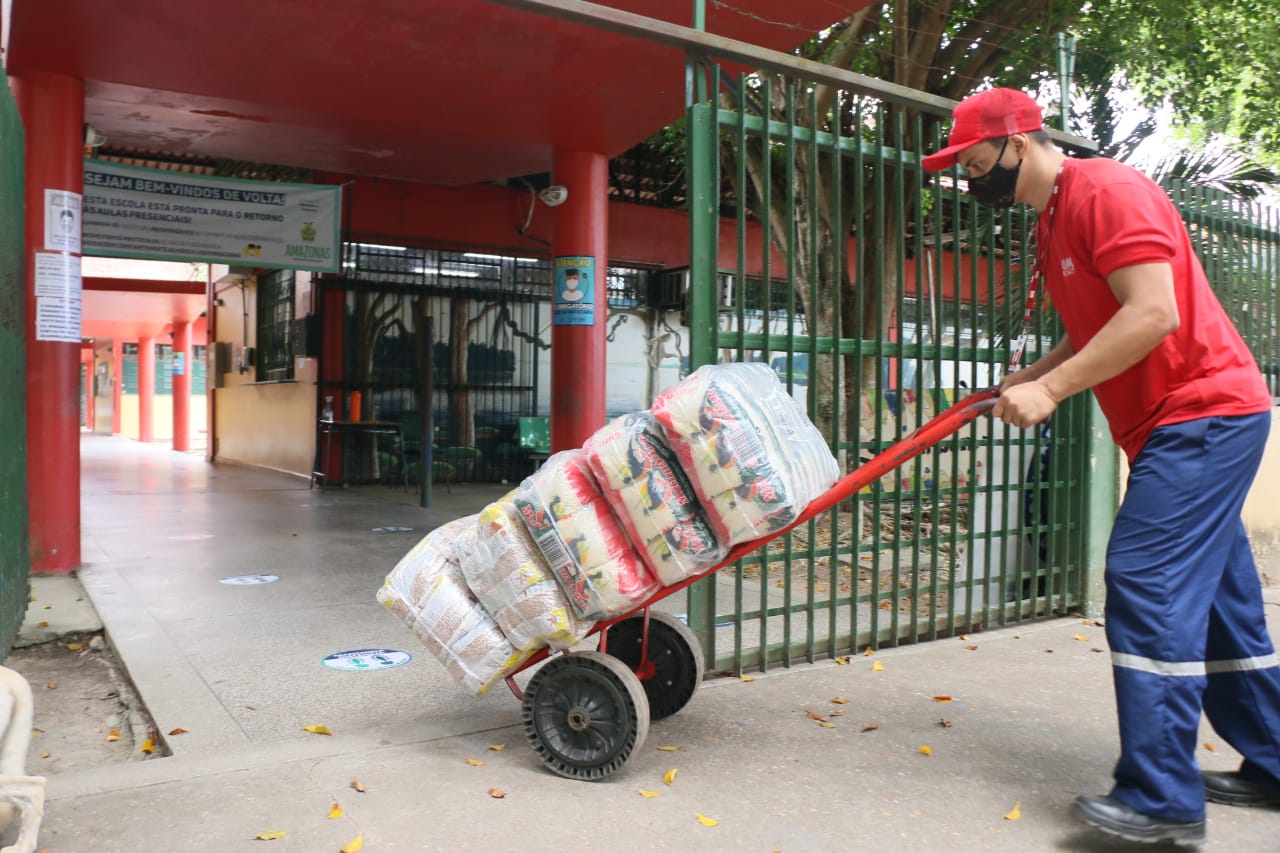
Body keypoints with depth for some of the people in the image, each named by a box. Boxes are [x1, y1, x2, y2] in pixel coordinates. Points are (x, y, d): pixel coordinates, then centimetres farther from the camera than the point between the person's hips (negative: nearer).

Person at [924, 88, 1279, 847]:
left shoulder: (1107, 190, -14)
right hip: (1181, 423, 10)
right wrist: (1028, 380, 4)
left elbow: (1153, 313, -24)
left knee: (1147, 588, -14)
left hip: (1204, 417, -10)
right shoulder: (1055, 220, 16)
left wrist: (1051, 389, -22)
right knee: (1217, 598, 14)